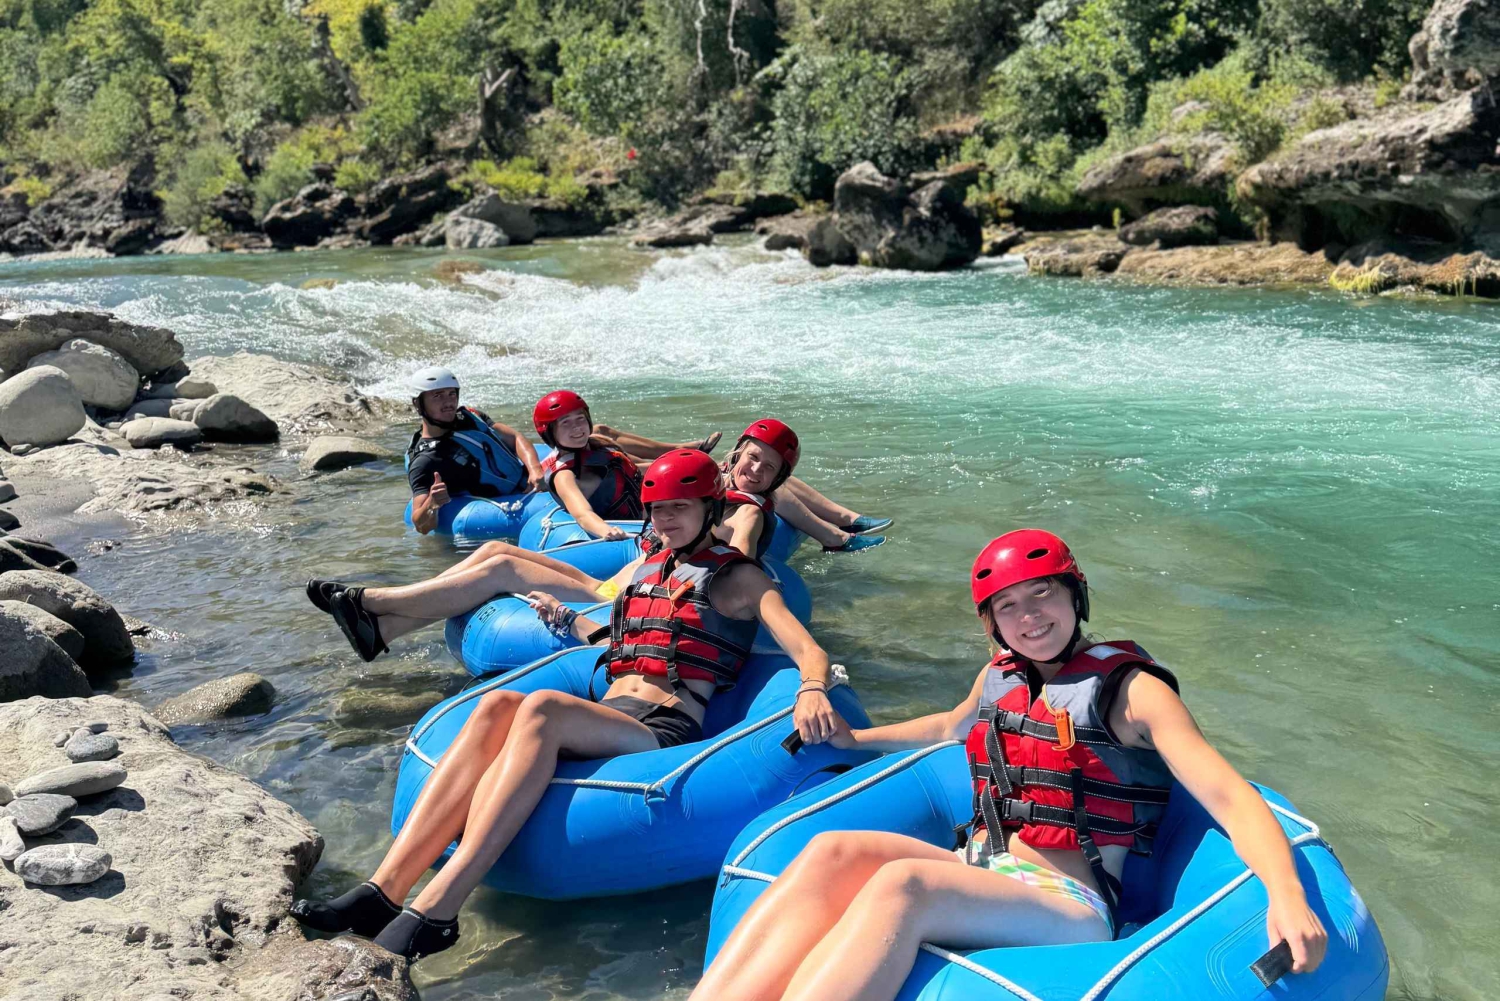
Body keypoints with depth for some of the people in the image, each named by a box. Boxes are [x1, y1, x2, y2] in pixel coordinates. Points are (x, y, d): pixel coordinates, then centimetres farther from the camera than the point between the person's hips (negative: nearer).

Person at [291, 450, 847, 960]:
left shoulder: (739, 577, 10)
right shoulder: (647, 566, 28)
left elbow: (809, 652, -4)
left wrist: (811, 692, -25)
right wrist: (565, 617, 31)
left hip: (665, 731, -5)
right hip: (606, 717, 6)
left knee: (542, 706, -35)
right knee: (497, 704, -27)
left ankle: (436, 911, -44)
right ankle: (385, 889, -39)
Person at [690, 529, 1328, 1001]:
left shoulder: (1131, 690, -1)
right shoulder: (1001, 675, 17)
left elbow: (1229, 799, -12)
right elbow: (951, 727, 40)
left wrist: (1287, 898, -30)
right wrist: (854, 739, 41)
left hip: (1069, 907, -6)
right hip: (978, 874, 6)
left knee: (903, 884, -36)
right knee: (833, 854, -24)